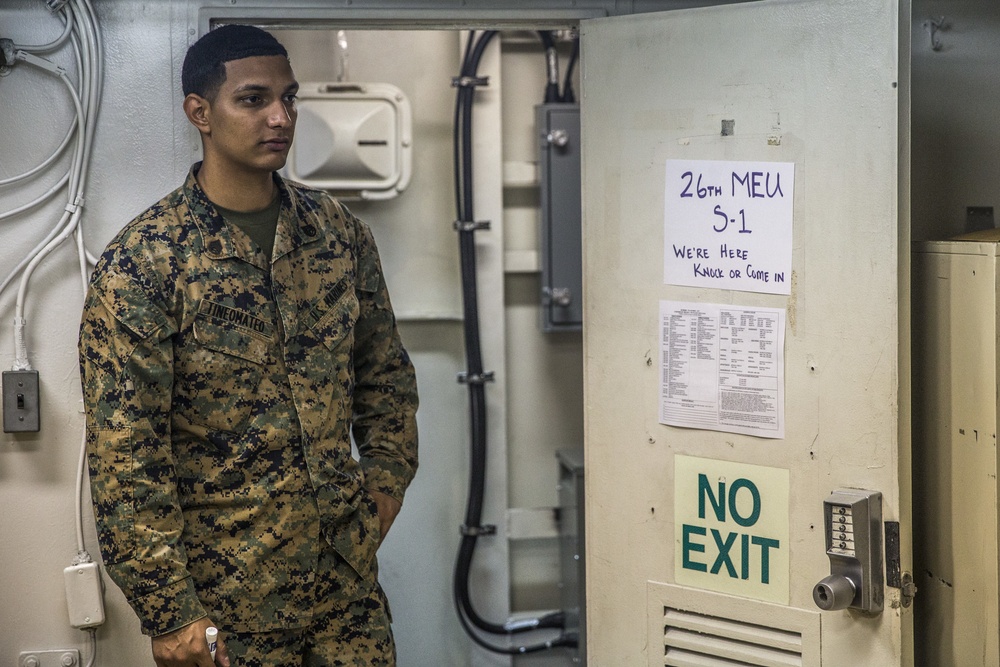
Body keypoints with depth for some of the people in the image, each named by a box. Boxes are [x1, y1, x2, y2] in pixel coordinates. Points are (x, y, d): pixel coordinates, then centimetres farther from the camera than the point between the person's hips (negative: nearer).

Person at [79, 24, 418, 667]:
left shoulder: (340, 230, 4)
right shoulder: (139, 265, -13)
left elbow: (385, 370, 18)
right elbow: (124, 461, -15)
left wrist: (386, 474, 6)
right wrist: (168, 613, -17)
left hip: (348, 573, 5)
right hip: (225, 598, -4)